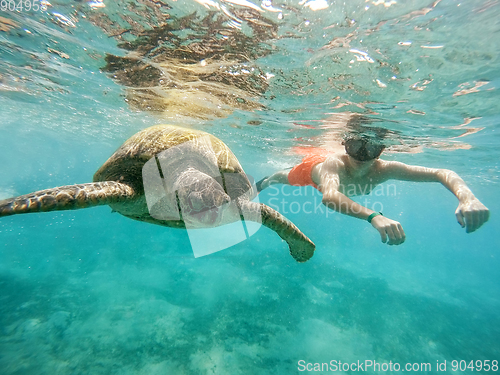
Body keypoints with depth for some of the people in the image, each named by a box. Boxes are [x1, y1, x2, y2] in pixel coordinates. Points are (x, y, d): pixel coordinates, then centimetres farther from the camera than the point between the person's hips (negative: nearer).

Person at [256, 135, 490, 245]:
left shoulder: (383, 169, -43)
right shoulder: (333, 163, -55)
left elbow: (442, 173, -42)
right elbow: (329, 196, -74)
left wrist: (467, 198, -63)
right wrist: (374, 216, -87)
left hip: (339, 178, 4)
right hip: (313, 167, -3)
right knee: (286, 178, 29)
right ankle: (265, 181, 63)